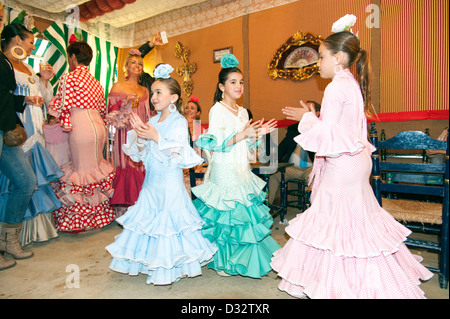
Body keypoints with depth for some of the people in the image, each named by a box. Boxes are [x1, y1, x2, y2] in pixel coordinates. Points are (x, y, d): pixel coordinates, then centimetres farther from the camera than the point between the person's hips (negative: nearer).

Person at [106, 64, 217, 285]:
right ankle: (149, 261, 31)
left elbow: (176, 153, -17)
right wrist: (140, 136, -9)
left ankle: (167, 267, 17)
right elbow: (141, 154, 8)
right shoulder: (152, 121, 9)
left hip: (169, 181, -7)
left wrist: (156, 136, -24)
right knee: (147, 217, 13)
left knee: (168, 221, -1)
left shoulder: (179, 122, -9)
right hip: (151, 180, 7)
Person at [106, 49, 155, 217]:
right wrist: (125, 103, -15)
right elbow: (112, 113, -2)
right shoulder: (118, 86, 4)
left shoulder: (144, 91, 17)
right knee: (125, 167, -8)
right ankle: (121, 212, 0)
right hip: (125, 135, -4)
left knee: (140, 167, 2)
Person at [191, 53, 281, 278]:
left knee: (244, 213, 10)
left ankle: (239, 258, 28)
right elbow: (216, 143, -17)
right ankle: (221, 262, 18)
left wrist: (258, 134, 2)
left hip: (241, 170, 7)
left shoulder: (243, 112, 14)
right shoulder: (217, 110, -8)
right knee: (224, 215, -1)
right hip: (224, 170, -7)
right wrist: (242, 134, -24)